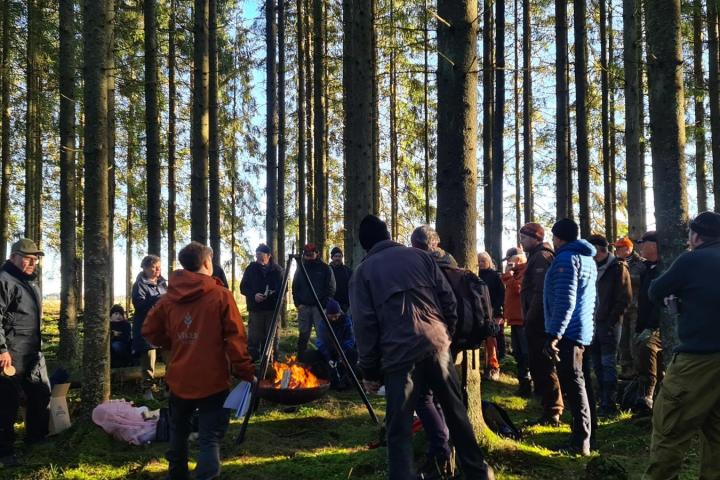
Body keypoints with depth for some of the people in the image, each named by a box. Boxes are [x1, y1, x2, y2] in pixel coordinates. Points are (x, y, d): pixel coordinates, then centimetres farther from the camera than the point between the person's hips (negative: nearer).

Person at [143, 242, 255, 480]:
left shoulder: (169, 297, 2)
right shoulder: (220, 295, -10)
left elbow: (150, 331, 9)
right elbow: (235, 339, -13)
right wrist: (247, 373, -8)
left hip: (179, 378, 5)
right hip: (212, 380, -5)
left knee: (178, 430, 24)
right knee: (210, 438, -4)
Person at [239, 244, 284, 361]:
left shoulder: (277, 269, 2)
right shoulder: (251, 269, 3)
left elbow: (282, 288, 6)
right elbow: (243, 288, 4)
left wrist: (273, 293, -16)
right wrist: (253, 295, -15)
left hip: (273, 308, 0)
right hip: (255, 308, 0)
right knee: (254, 338, -2)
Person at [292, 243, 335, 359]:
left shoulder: (325, 268, 1)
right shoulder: (300, 268, 10)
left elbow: (331, 288, -1)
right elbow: (295, 287, 13)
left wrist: (324, 304, -10)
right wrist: (298, 303, 2)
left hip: (319, 307, -3)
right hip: (304, 306, 3)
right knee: (303, 334, 6)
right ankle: (300, 358, 11)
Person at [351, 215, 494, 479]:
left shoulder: (363, 272, 7)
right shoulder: (420, 255, 13)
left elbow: (364, 324, 0)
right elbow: (448, 299, 8)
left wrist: (369, 371, 6)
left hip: (398, 354, -3)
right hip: (436, 344, 3)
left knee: (399, 428, 3)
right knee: (456, 413, 19)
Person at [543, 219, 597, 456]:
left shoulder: (565, 259, -14)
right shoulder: (588, 259, 17)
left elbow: (565, 300, -23)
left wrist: (554, 334, -24)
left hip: (568, 332, -10)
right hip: (584, 331, 10)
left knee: (573, 384, -8)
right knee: (580, 382, 16)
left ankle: (581, 441, -8)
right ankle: (583, 432, 25)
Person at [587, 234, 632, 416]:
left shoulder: (618, 267, -6)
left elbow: (625, 297, -12)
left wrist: (612, 320, -15)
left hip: (609, 324, -7)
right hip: (595, 323, 7)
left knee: (608, 364, -5)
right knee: (598, 364, 10)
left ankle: (610, 405, 0)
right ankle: (604, 401, 19)